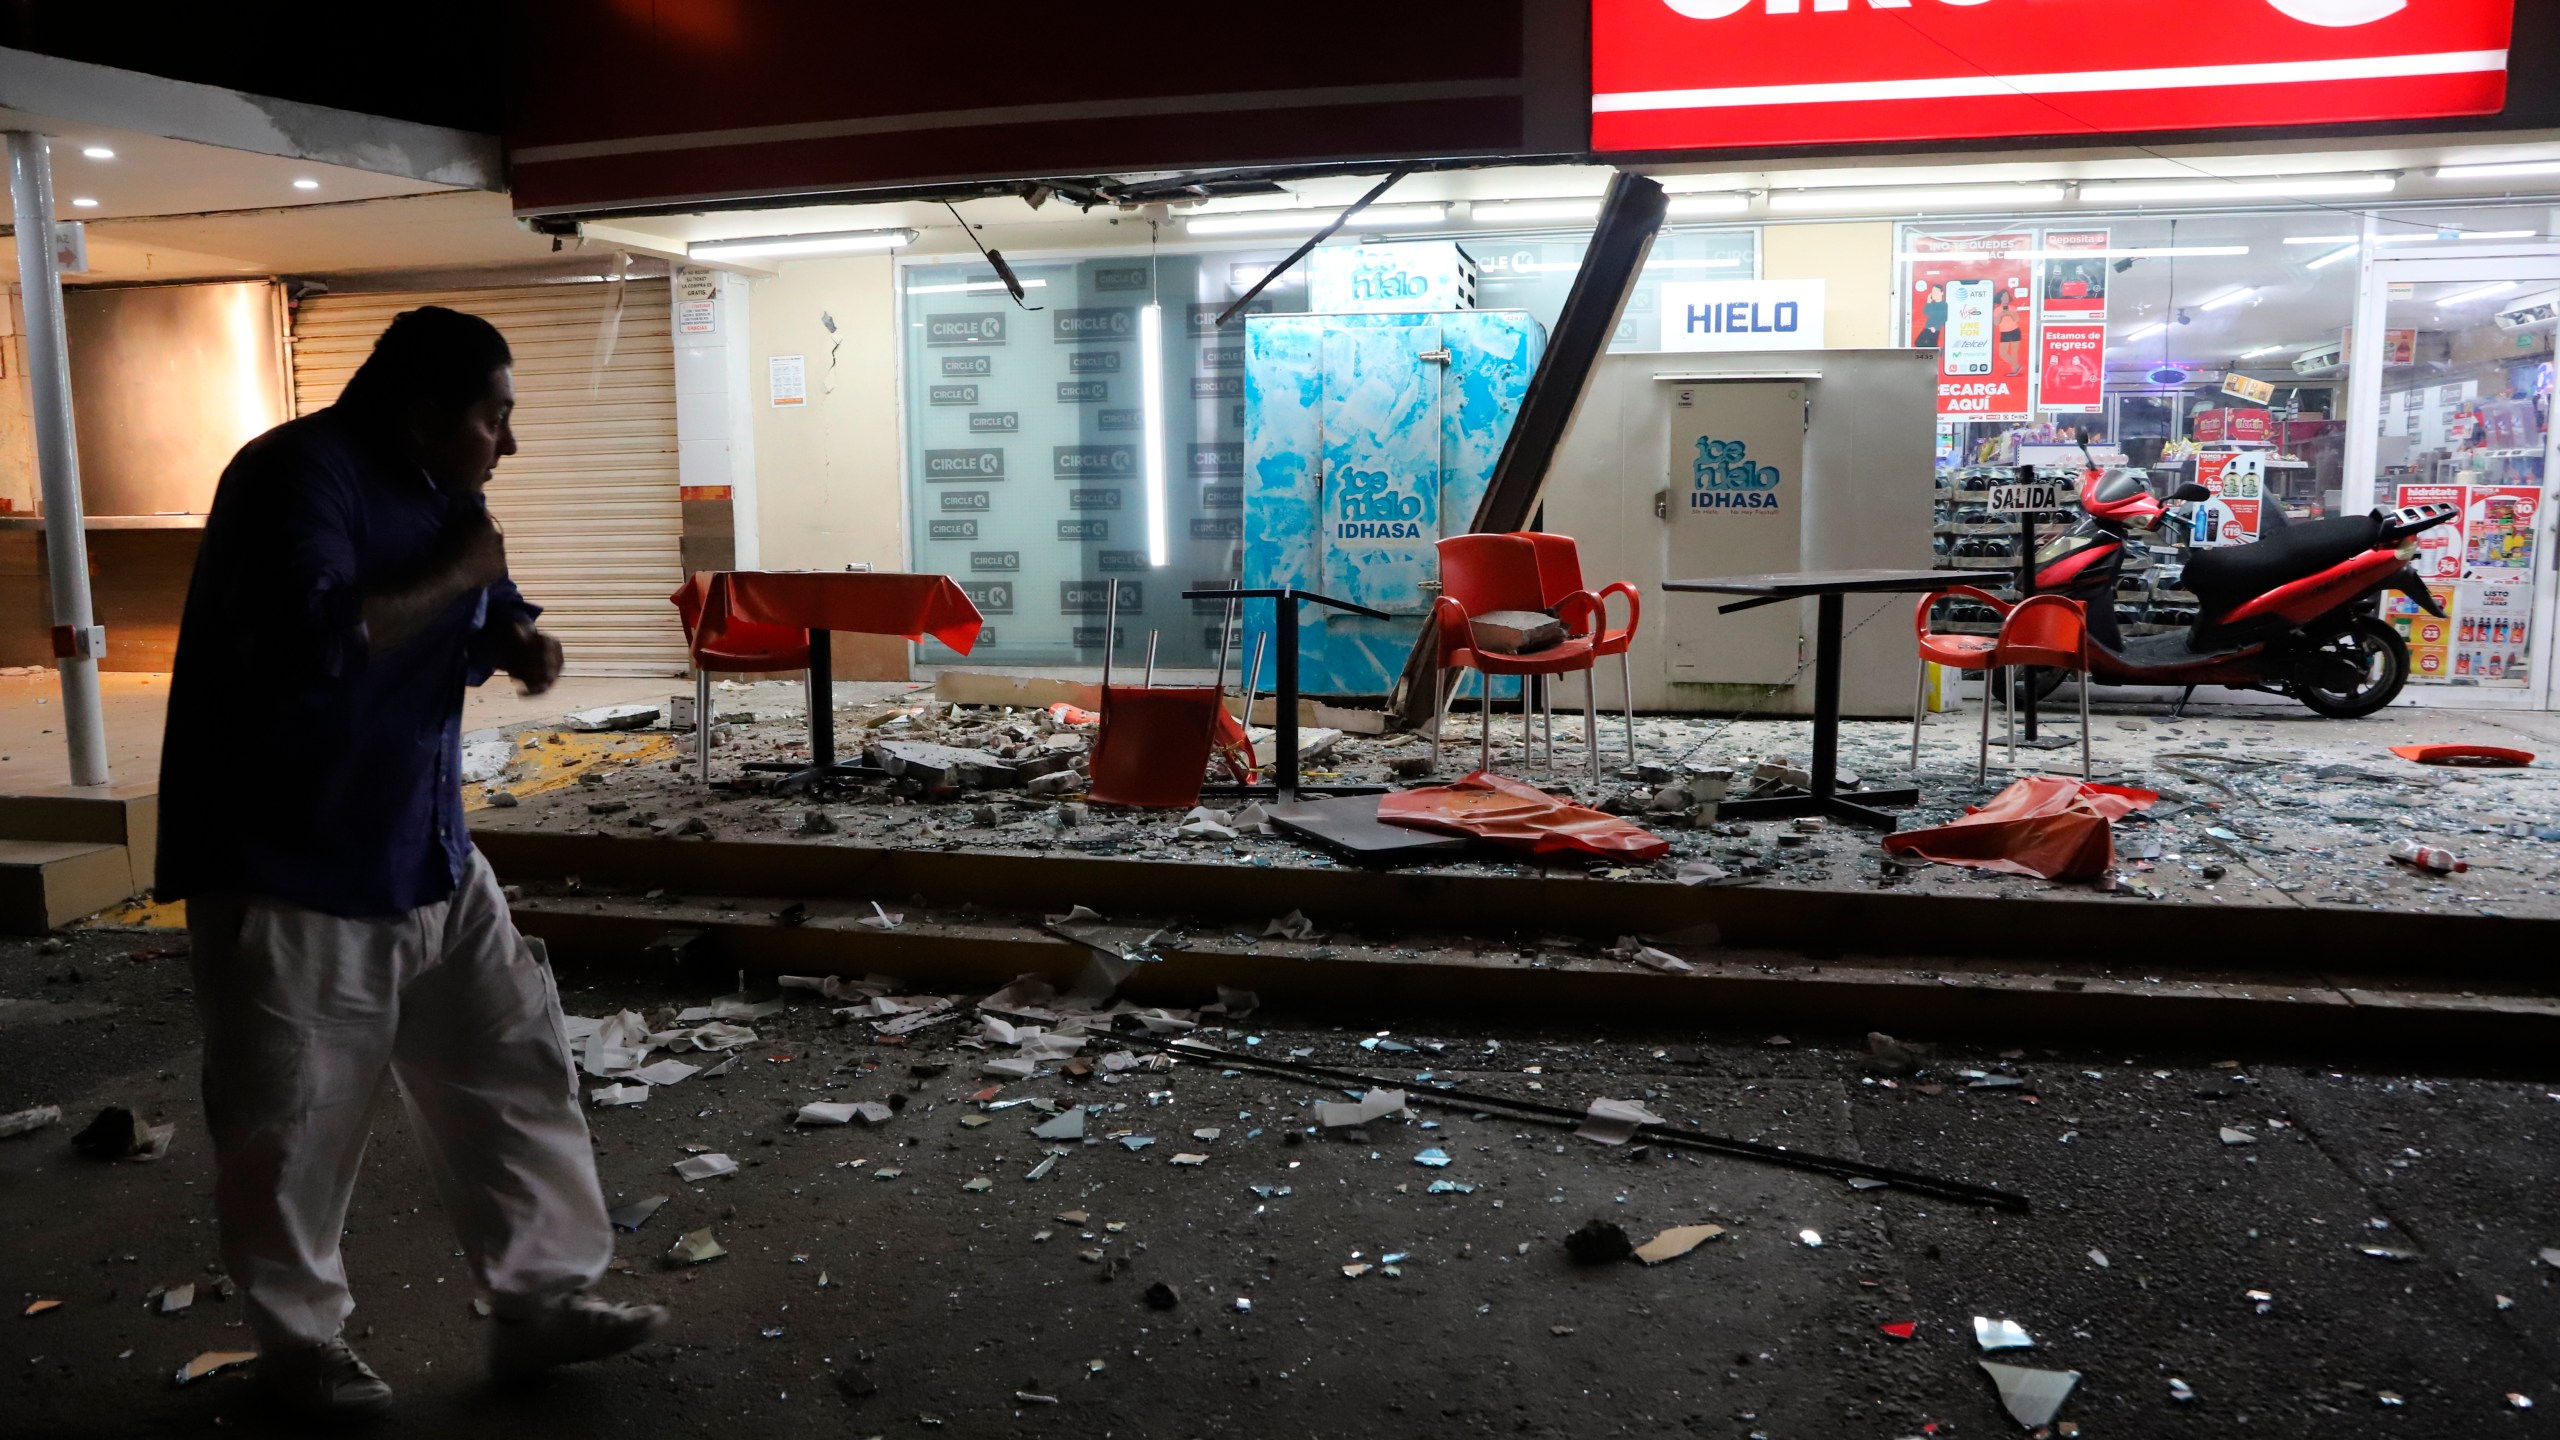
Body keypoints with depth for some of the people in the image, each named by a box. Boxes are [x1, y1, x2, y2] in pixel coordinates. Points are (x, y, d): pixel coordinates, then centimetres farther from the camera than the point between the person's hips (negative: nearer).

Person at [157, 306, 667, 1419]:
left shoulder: (439, 491, 9)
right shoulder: (300, 477, -18)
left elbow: (483, 618, 22)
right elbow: (313, 643, -33)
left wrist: (518, 641, -2)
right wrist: (451, 577, -20)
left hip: (427, 855, 8)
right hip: (290, 867, -8)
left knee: (513, 1065, 8)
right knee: (296, 1123, 6)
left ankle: (540, 1301, 20)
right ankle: (298, 1343, 27)